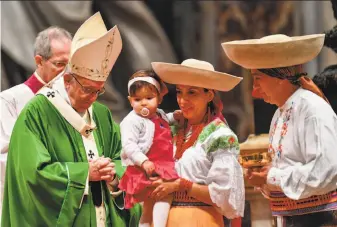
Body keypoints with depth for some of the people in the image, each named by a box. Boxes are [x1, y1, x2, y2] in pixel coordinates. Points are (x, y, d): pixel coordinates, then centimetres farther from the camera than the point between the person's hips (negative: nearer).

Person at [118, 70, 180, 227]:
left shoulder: (159, 115, 13)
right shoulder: (132, 121, -16)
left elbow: (166, 120, 38)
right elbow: (128, 145, -24)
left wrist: (174, 116, 18)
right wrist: (144, 162, -33)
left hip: (162, 166, 10)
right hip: (146, 169, -10)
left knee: (149, 208, 17)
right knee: (165, 193, -27)